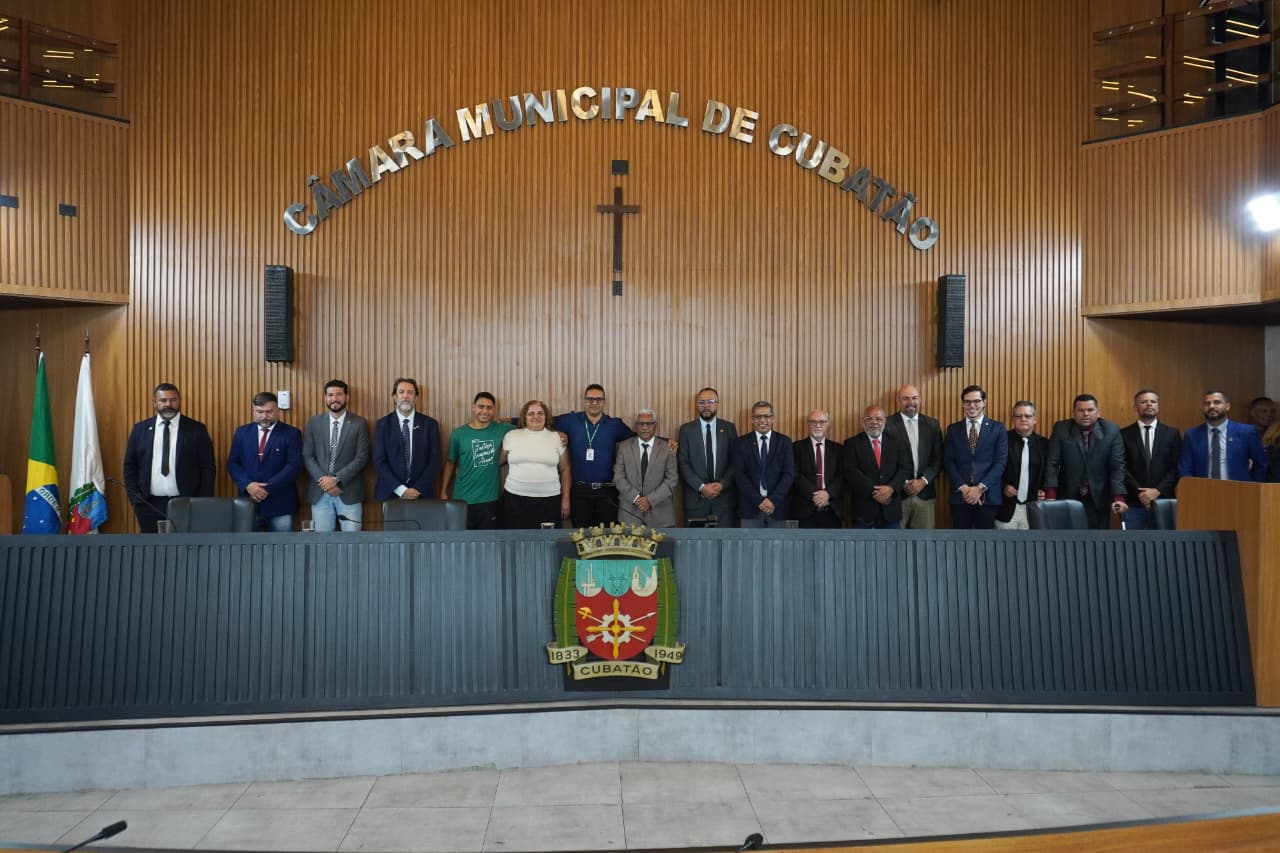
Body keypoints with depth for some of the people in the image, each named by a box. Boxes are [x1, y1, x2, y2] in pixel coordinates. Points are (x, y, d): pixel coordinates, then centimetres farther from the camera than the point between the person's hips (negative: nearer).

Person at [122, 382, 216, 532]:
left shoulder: (196, 429, 1)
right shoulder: (140, 429, 8)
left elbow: (208, 467, 0)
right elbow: (129, 466, 11)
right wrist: (135, 497, 0)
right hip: (149, 504, 2)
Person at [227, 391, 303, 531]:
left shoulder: (291, 433, -1)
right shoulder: (242, 432, 10)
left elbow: (294, 466, -9)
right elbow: (233, 463, 8)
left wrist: (268, 488, -15)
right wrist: (247, 485, -10)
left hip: (280, 503, -3)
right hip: (249, 501, 3)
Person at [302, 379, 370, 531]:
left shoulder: (359, 424, 1)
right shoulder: (313, 423, 8)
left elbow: (362, 457, -5)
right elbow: (307, 456, 4)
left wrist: (337, 480, -13)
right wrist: (322, 479, -11)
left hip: (349, 491, -2)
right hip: (319, 491, 2)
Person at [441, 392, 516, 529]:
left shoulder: (500, 429, 0)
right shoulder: (458, 434, 0)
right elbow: (450, 463, 8)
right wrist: (443, 492, 8)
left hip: (489, 500, 1)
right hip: (463, 500, 0)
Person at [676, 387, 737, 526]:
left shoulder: (729, 428, 7)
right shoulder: (686, 429, 4)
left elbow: (735, 461, 5)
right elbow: (683, 463, -1)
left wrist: (722, 484, -9)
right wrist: (701, 487, -10)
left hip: (724, 496, 1)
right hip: (696, 498, -1)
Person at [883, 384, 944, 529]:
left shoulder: (932, 424, 10)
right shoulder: (887, 424, -2)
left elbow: (938, 458, 8)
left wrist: (923, 481, -6)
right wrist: (902, 483, -10)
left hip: (925, 493, 3)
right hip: (897, 492, -3)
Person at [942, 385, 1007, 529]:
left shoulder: (997, 429, 4)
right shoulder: (953, 429, 9)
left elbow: (1001, 462, -3)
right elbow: (948, 462, 3)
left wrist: (981, 488, -13)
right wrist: (963, 488, -10)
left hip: (988, 496, -1)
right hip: (960, 495, 1)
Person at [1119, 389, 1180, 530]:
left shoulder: (1172, 434, 8)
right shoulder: (1124, 434, 4)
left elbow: (1176, 468, 2)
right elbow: (1122, 468, -1)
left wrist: (1158, 490, -10)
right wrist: (1139, 493, -11)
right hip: (1133, 502, -1)